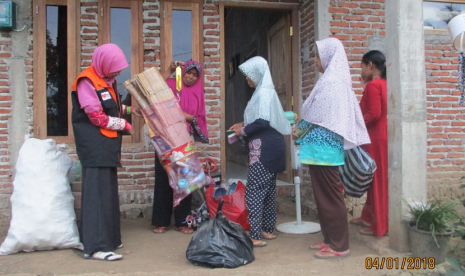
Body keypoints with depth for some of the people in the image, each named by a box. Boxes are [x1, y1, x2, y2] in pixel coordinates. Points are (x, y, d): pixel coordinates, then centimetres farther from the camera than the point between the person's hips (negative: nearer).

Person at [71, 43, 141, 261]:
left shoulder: (108, 80, 13)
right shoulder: (86, 82, -14)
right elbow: (98, 118, -16)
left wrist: (130, 109, 11)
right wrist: (124, 125, -7)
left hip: (108, 144, 9)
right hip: (94, 144, -9)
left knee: (109, 191, 11)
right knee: (97, 191, -9)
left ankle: (108, 238, 22)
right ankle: (96, 247, -5)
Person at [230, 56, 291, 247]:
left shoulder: (264, 92, -14)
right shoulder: (264, 91, 16)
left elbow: (262, 122, -24)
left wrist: (243, 131, -11)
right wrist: (243, 124, 14)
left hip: (264, 149, -10)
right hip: (268, 148, 10)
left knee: (253, 191, -8)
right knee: (267, 190, 15)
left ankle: (254, 236, -4)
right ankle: (268, 230, 24)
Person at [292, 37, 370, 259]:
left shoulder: (329, 82, -15)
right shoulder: (338, 80, 15)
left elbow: (315, 115, -14)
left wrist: (299, 130, 2)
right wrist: (302, 127, 15)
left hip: (322, 146, -10)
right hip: (327, 144, 10)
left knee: (329, 195, -3)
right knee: (326, 194, 15)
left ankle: (338, 246, 7)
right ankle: (331, 239, 24)